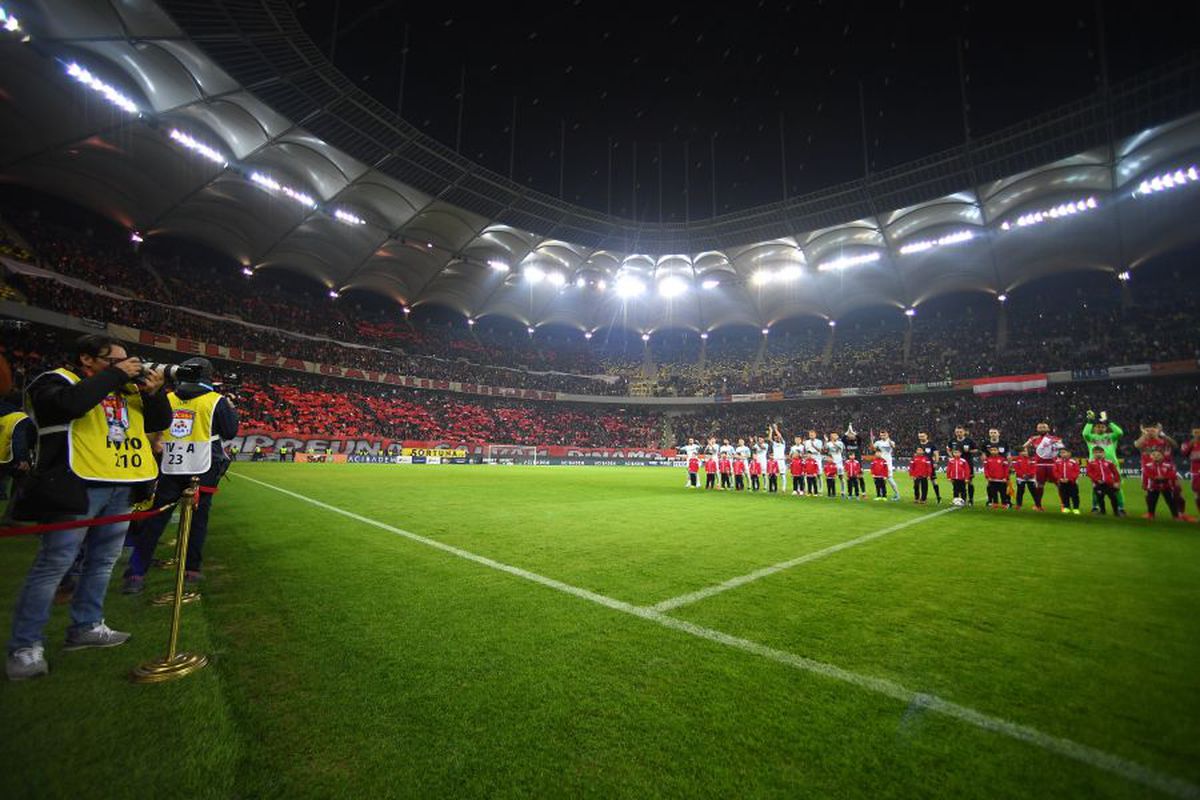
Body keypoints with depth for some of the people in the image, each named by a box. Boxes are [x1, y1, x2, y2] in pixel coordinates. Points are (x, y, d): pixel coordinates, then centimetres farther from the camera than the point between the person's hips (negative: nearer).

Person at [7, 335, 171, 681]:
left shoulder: (128, 389, 14)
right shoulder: (56, 381, -3)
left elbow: (159, 423, 11)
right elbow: (70, 404, -26)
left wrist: (154, 392, -6)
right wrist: (115, 374, -18)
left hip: (122, 488, 7)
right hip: (77, 487, -6)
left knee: (102, 561, 14)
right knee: (53, 565, -3)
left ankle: (86, 627, 27)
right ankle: (25, 646, 10)